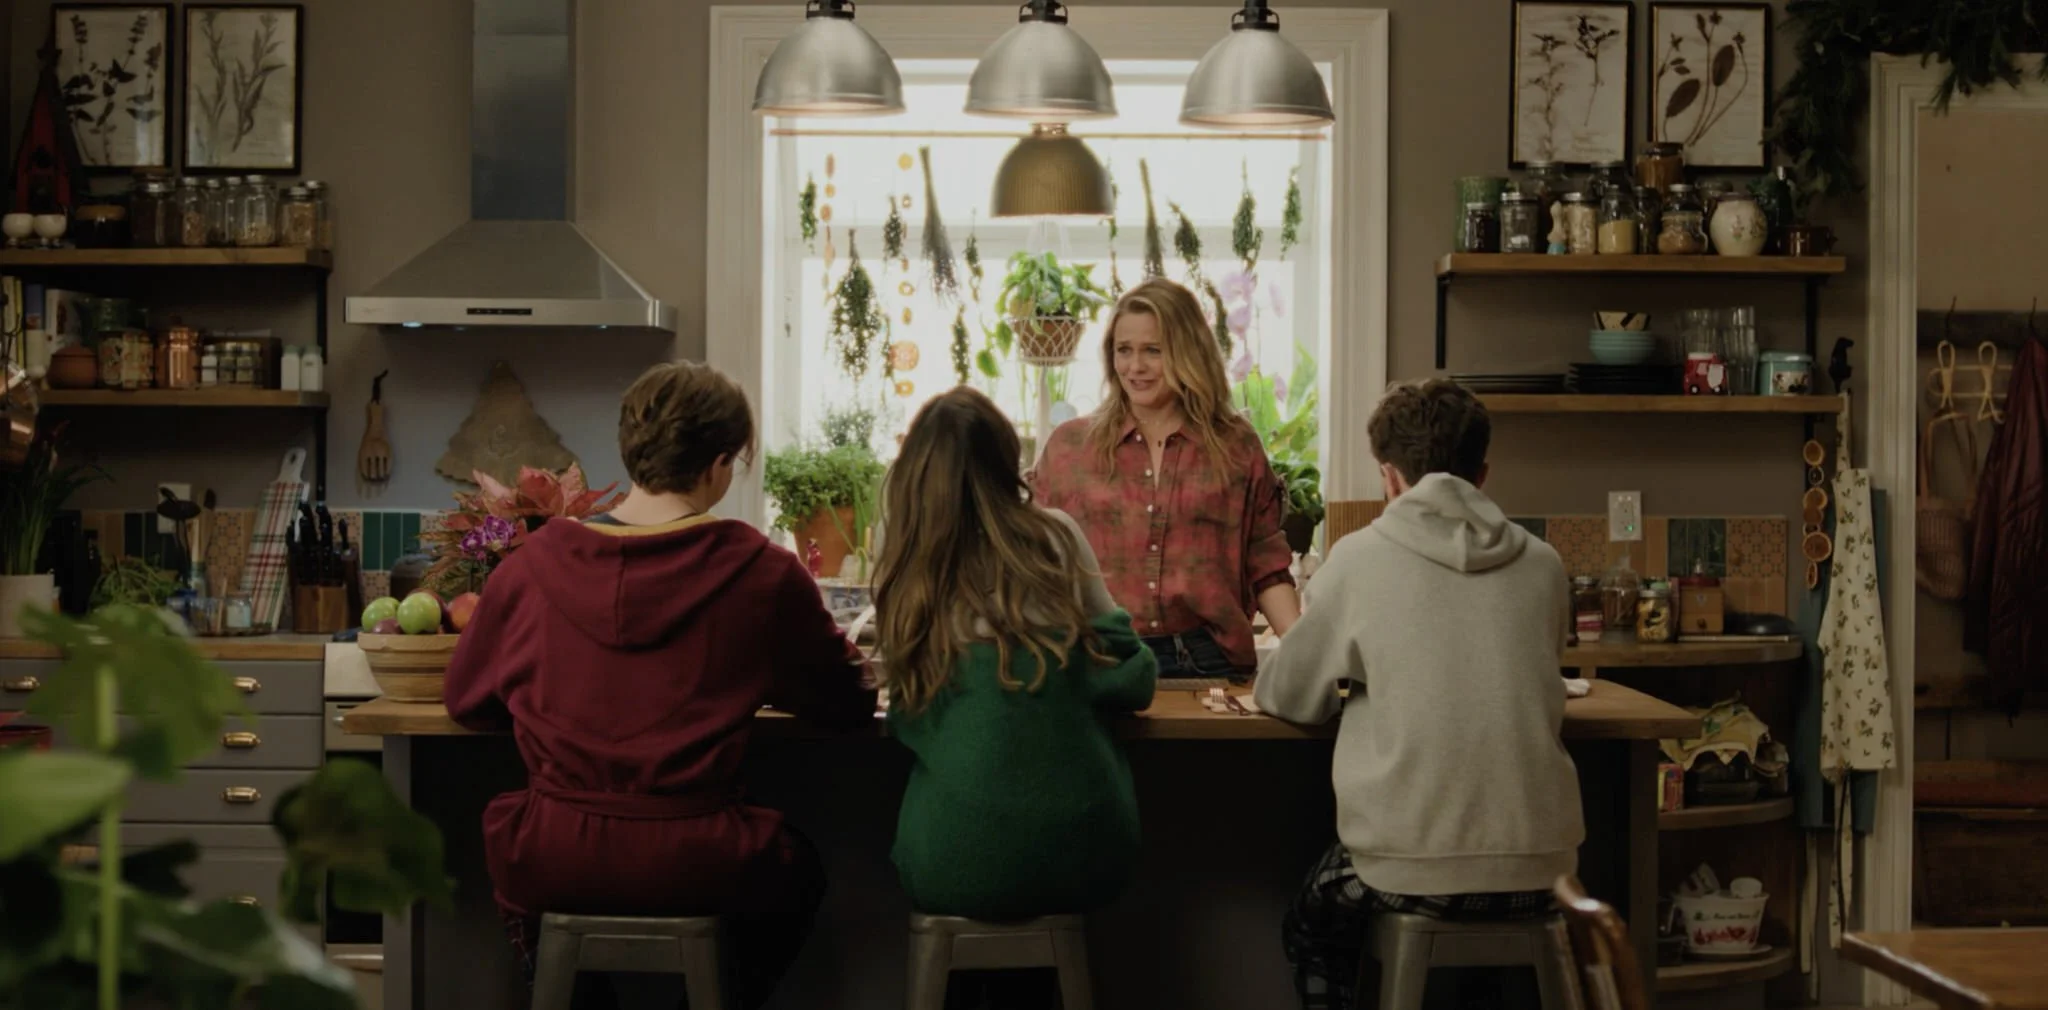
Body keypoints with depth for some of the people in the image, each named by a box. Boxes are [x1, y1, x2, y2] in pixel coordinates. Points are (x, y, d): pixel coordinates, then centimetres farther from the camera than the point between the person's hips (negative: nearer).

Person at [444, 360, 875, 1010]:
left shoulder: (532, 566, -3)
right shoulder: (764, 575, -8)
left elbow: (467, 701, 12)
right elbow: (849, 704, 8)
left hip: (552, 869, 1)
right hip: (695, 870, -1)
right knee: (798, 868, 32)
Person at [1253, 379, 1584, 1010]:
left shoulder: (1362, 558, -4)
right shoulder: (1542, 566, 5)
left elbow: (1285, 696, 6)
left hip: (1413, 873, -3)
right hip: (1540, 869, 3)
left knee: (1312, 926, 30)